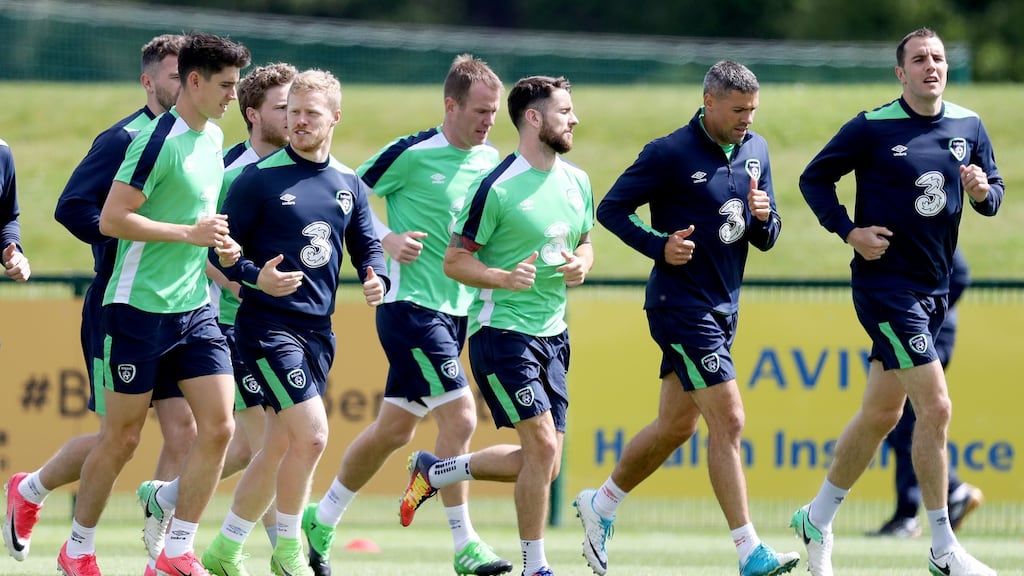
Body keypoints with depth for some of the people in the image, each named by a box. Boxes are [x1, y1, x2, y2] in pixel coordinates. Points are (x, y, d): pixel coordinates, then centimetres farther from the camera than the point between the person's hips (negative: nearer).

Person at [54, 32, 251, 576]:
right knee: (122, 436, 1)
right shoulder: (158, 139, -16)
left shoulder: (213, 138, 11)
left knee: (218, 426, -4)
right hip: (139, 307, -7)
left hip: (194, 307, 7)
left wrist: (217, 244, 9)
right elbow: (112, 219, -20)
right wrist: (189, 233, -20)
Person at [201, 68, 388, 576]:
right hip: (268, 322, -6)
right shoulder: (260, 178, -6)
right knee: (312, 434, -17)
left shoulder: (350, 186, 11)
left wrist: (376, 280, -6)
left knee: (278, 448, 9)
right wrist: (255, 277, -24)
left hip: (318, 329, 6)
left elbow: (367, 247, 16)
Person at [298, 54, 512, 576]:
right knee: (460, 415, -15)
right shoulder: (412, 154, -12)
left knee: (394, 428, 11)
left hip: (456, 309, 7)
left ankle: (323, 519, 25)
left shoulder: (490, 159, 8)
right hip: (409, 304, -7)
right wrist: (387, 239, -16)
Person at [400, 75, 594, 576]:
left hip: (552, 333, 8)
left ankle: (433, 471, 27)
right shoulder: (497, 188, -14)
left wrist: (581, 265, -1)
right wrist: (504, 278, -25)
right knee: (542, 445, -14)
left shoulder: (577, 182, 8)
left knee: (542, 466, 7)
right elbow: (454, 261, -9)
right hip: (502, 330, -8)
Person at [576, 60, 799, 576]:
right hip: (681, 305, -8)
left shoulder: (754, 151, 9)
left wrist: (763, 218, -9)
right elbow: (610, 208, -7)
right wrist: (660, 246, -19)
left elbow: (765, 240, 14)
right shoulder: (670, 154, -12)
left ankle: (600, 505, 35)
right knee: (728, 420, -13)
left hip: (723, 308, 8)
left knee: (676, 425, 15)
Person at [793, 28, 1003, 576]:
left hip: (933, 288, 7)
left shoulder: (968, 126, 5)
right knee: (936, 407, -13)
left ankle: (817, 519, 30)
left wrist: (983, 192, -10)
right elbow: (814, 178, -2)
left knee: (881, 413, 15)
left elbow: (993, 193, 13)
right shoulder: (873, 128, -10)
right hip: (885, 281, -7)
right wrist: (850, 231, -12)